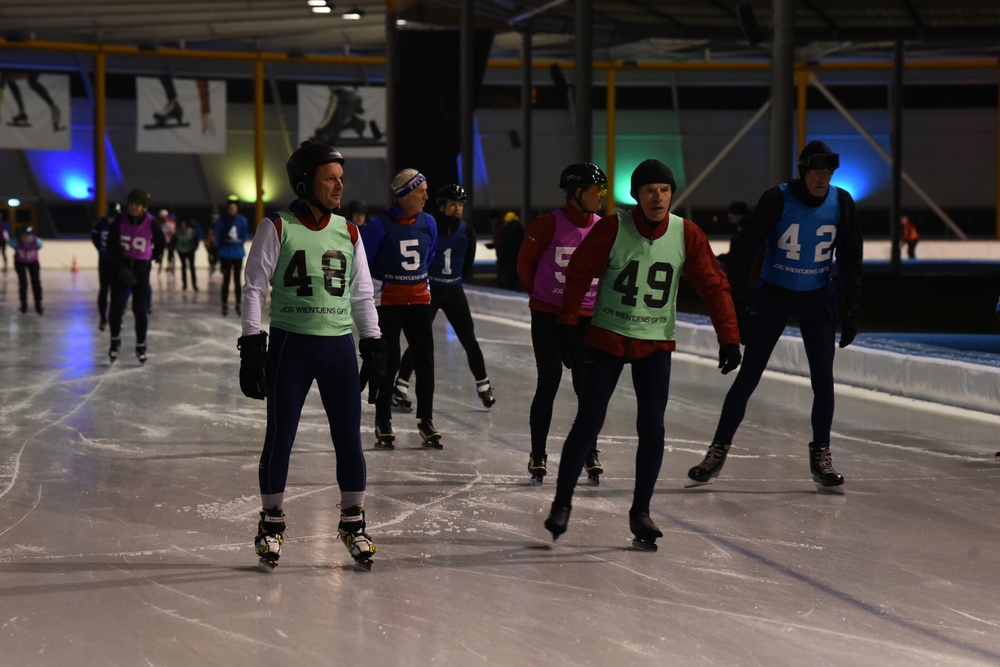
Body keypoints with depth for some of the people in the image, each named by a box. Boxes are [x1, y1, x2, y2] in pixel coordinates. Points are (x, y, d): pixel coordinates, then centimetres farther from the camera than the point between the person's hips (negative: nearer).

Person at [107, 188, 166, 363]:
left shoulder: (151, 224, -9)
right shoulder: (119, 222, -8)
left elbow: (161, 243, 10)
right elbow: (112, 247, -8)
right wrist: (121, 268, -16)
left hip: (141, 268, -1)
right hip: (120, 266, 1)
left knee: (140, 308, 0)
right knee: (116, 305, 0)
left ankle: (141, 345, 14)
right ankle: (115, 341, 20)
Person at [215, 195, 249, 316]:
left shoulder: (242, 221, -3)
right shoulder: (222, 220, -7)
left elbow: (244, 236, 5)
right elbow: (217, 237, -1)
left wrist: (239, 243, -8)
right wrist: (221, 246, -3)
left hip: (238, 255, 1)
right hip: (225, 255, -1)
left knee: (237, 280, 8)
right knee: (226, 280, 3)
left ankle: (238, 305, 15)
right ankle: (225, 305, 10)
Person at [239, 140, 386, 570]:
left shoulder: (348, 233, 10)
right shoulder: (277, 228, -3)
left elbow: (361, 295, 15)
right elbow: (255, 288, -4)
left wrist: (373, 345, 11)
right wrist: (252, 346, -10)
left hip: (339, 345, 3)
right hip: (290, 343, -3)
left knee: (349, 436, 3)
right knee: (280, 436, 1)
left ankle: (353, 522, 16)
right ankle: (271, 522, 16)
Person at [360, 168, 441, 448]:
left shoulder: (428, 223, 0)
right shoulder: (381, 225, -16)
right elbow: (362, 261, -8)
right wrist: (374, 288, 0)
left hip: (419, 300, 5)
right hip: (387, 302, -5)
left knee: (425, 362, 4)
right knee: (389, 363, 0)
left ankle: (425, 422, 15)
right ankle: (383, 424, 12)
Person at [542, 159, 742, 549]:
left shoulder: (687, 235, -5)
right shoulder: (612, 228, -11)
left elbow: (713, 285, -2)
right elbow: (578, 274, -6)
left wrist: (728, 336, -8)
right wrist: (567, 327, -9)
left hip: (656, 345, 2)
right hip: (606, 339, -2)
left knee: (652, 429, -3)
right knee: (588, 424, -4)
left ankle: (640, 510, 14)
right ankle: (562, 500, 13)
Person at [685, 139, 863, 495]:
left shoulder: (841, 203, -6)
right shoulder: (776, 200, -16)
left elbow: (850, 260, 3)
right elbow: (746, 250, -14)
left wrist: (853, 311, 1)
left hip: (818, 301, 3)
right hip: (773, 297, -3)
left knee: (823, 379, -1)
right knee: (748, 376, -2)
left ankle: (821, 457, 14)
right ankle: (718, 450, 8)